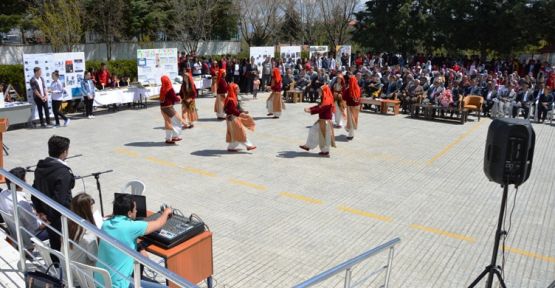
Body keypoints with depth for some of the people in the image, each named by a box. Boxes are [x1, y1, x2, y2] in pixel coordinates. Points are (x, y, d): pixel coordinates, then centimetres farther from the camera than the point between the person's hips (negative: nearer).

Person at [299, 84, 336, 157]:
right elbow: (318, 106, 16)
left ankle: (326, 151, 11)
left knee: (324, 135, 0)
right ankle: (308, 146, 22)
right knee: (313, 131, 14)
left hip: (325, 121, -10)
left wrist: (310, 111, -25)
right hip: (322, 120, 10)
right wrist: (309, 108, 7)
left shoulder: (327, 100, -21)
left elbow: (320, 109, -27)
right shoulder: (325, 99, 11)